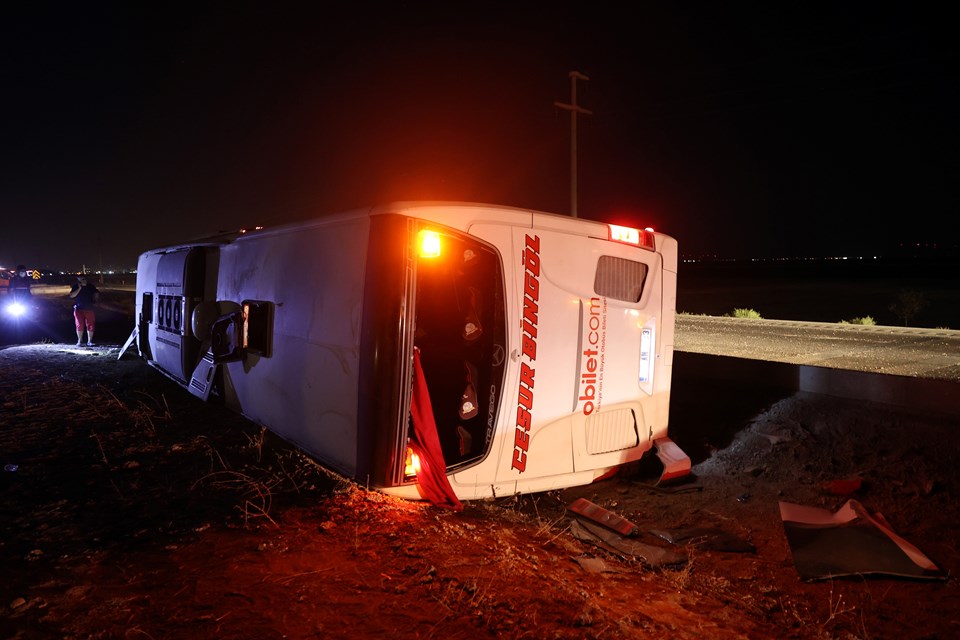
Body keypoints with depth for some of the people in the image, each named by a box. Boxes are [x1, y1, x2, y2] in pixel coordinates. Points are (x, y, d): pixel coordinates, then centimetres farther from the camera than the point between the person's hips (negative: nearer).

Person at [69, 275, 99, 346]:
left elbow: (96, 293, 20)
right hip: (79, 309, -2)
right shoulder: (76, 287, 1)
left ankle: (89, 341, 5)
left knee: (91, 325, -1)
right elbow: (71, 295, -10)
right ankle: (80, 341, 5)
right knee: (80, 326, -3)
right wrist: (79, 288, -15)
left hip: (89, 309, 2)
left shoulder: (91, 287, 7)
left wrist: (95, 299, 1)